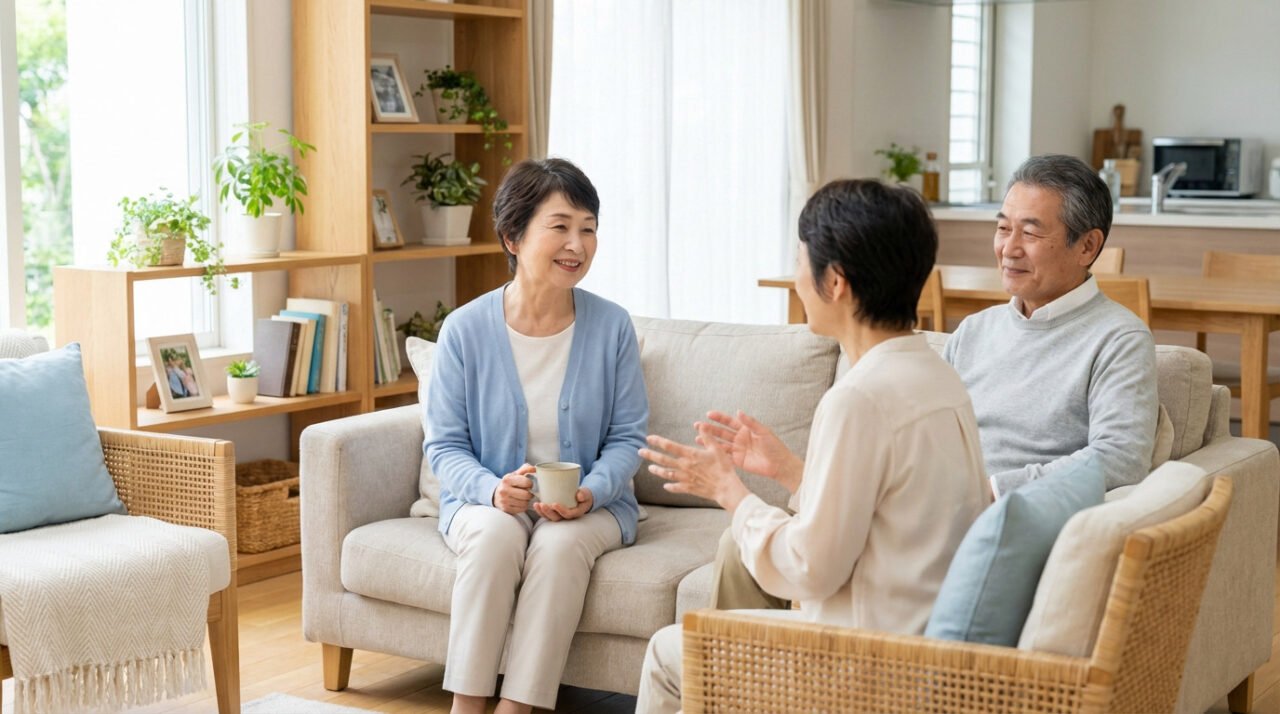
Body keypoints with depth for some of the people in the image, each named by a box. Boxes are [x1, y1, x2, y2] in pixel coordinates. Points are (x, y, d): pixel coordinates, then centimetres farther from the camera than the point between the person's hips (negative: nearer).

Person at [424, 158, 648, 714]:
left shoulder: (612, 326, -5)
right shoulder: (465, 330, -7)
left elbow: (628, 436, 1)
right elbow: (444, 445, -2)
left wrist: (590, 492, -19)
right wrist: (492, 489, -22)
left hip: (591, 506, 0)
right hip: (485, 500, 0)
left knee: (561, 542, -32)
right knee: (496, 533, -33)